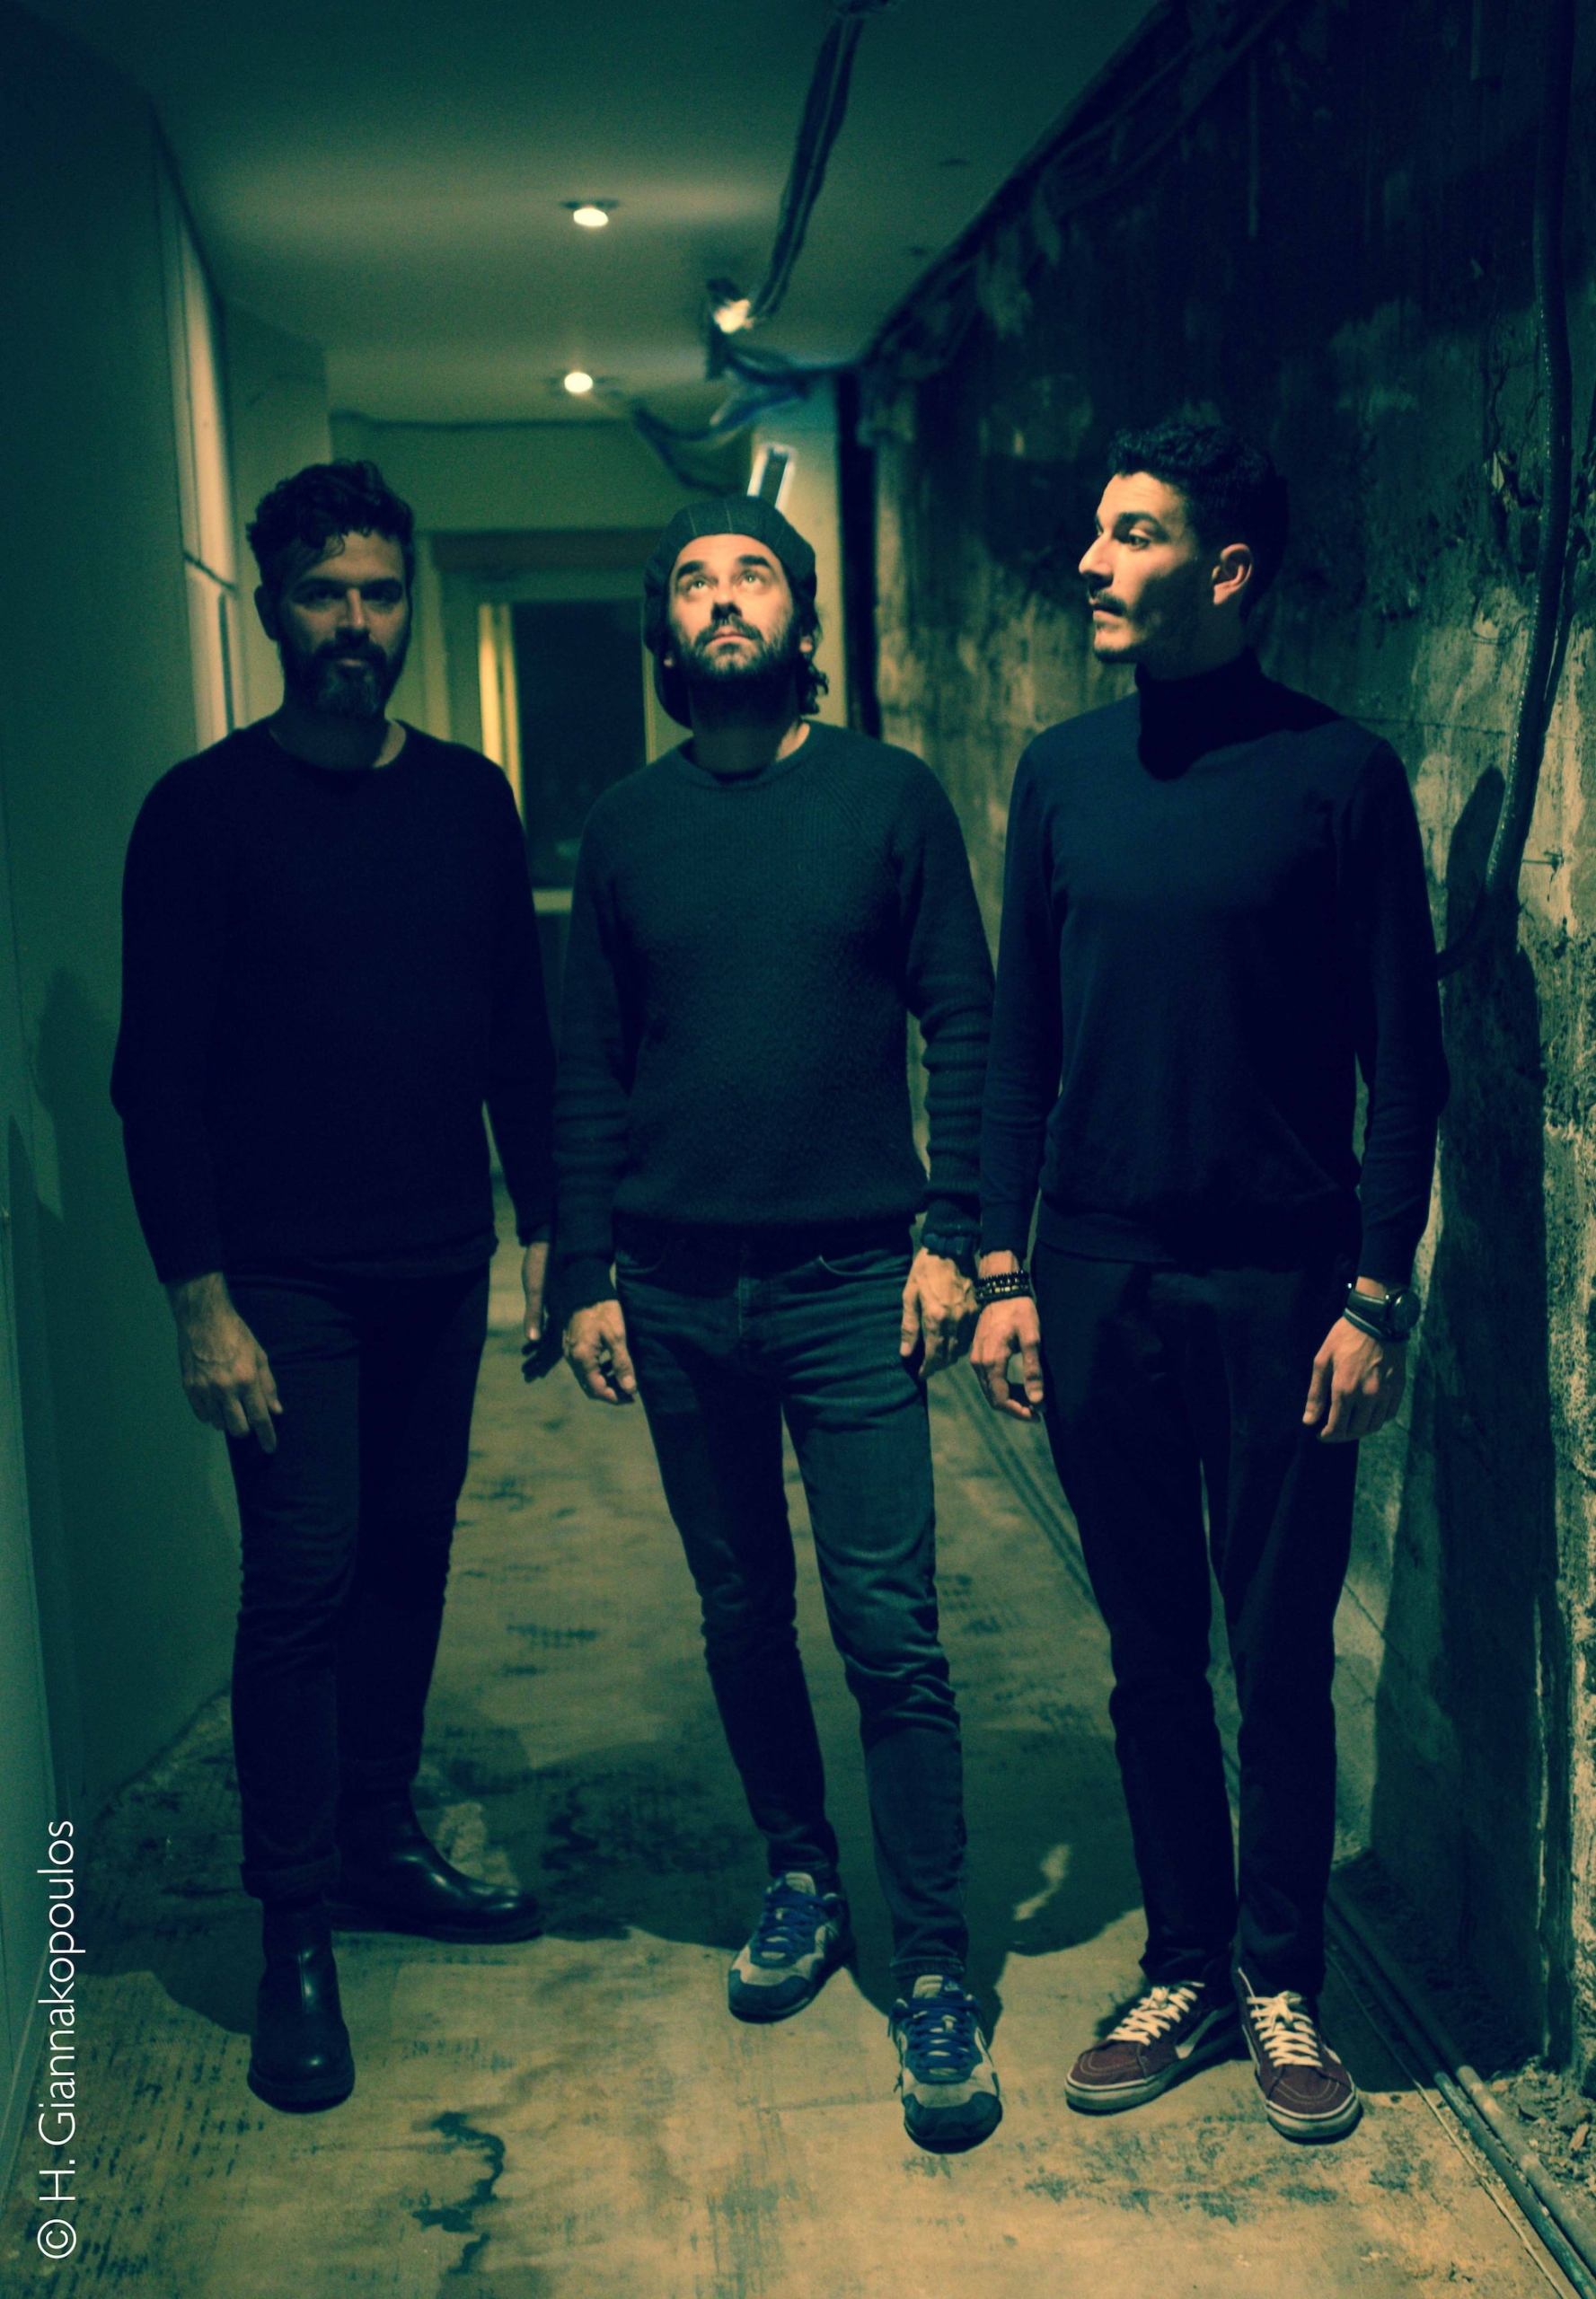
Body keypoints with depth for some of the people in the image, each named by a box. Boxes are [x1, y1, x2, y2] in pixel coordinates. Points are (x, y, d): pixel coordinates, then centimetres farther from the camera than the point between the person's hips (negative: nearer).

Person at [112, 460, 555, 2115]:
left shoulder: (466, 800, 8)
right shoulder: (205, 812, -5)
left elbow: (518, 1032, 13)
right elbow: (158, 1074, -7)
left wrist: (543, 1223, 9)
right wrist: (201, 1297, -13)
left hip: (441, 1265, 4)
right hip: (285, 1277, -4)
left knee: (410, 1560, 12)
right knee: (303, 1582, -4)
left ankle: (379, 1842, 28)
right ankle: (295, 1933, 6)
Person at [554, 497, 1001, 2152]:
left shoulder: (888, 795, 1)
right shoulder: (626, 827, 7)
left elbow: (965, 1022, 1)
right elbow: (586, 1069, 9)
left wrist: (952, 1233, -7)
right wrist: (587, 1276, 3)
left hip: (851, 1281, -3)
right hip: (678, 1290, 3)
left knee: (890, 1630, -4)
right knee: (743, 1615, 13)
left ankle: (934, 1972, 5)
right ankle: (800, 1879, 32)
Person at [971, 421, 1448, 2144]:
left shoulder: (1340, 773, -5)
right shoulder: (1063, 773, 6)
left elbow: (1403, 1055, -4)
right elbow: (1019, 1036, 9)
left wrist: (1376, 1294, -8)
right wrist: (1004, 1268, 5)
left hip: (1280, 1282, -3)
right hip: (1100, 1276, 3)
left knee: (1282, 1657, 7)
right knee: (1152, 1650, 11)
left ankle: (1282, 1981, 25)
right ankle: (1185, 1969, 26)